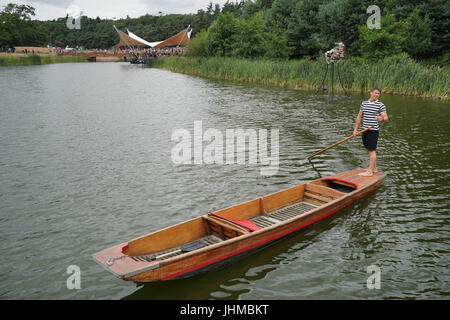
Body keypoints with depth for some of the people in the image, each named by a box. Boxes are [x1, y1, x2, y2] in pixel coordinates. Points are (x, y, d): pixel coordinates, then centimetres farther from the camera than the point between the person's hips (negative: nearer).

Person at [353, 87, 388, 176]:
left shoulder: (380, 105, -4)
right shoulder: (364, 103, 11)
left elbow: (386, 118, -8)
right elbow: (359, 117, 15)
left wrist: (382, 119, -32)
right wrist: (355, 129, 12)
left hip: (373, 130, -6)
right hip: (365, 130, 6)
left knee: (372, 150, -6)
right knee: (368, 150, 13)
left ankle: (370, 171, -3)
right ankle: (374, 168, 25)